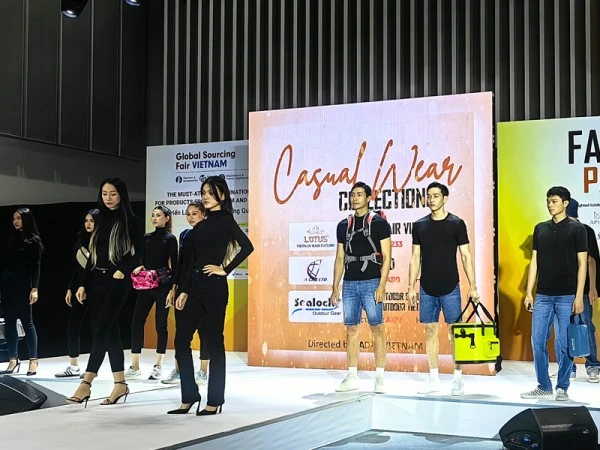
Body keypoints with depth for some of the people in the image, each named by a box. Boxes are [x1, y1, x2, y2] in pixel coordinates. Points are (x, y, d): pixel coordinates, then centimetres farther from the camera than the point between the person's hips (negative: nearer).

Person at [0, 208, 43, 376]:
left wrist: (34, 288, -15)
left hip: (23, 285, -6)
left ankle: (33, 360, 2)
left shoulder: (34, 240, -2)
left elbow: (36, 266, -7)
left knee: (27, 321, -2)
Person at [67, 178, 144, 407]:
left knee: (101, 330, -11)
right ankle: (120, 383, 13)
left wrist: (123, 271, -16)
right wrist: (83, 284, 11)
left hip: (117, 282, -6)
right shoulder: (101, 220, 14)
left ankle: (86, 383, -12)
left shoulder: (131, 221, -2)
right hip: (96, 281, 6)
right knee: (110, 331, 8)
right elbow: (92, 256, 15)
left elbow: (139, 252, -5)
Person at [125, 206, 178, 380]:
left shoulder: (170, 239, 0)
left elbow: (174, 265, -4)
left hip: (163, 286, -5)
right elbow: (142, 260, 16)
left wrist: (173, 288, -11)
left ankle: (158, 366, 10)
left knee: (160, 325, 1)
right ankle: (135, 366, 3)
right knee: (136, 323, -2)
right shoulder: (146, 238, 14)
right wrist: (139, 267, -7)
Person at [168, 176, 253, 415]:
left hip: (214, 287, -7)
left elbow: (247, 247, -15)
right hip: (194, 287, 7)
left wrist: (225, 269, -11)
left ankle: (215, 400, 7)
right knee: (181, 341, 4)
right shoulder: (200, 226, 17)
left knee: (214, 342, -1)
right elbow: (193, 262, 15)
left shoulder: (225, 220, -2)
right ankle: (189, 397, 13)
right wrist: (184, 291, 8)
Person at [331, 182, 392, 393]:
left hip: (371, 282, -5)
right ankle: (352, 377, 12)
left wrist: (382, 285, -13)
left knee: (377, 328, -3)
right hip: (349, 283, 5)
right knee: (351, 329, 6)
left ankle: (379, 378, 1)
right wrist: (335, 287, 10)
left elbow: (386, 257, -4)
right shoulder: (344, 225, 13)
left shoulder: (379, 223, -1)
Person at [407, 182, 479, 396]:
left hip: (450, 288, -3)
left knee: (454, 332, 0)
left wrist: (473, 286, -7)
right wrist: (411, 287, 5)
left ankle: (458, 379, 8)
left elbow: (466, 256, -2)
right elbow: (415, 258, 10)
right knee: (430, 331, 7)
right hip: (427, 288, 3)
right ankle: (433, 379, 14)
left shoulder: (456, 224, -2)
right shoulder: (419, 225, 7)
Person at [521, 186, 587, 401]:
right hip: (543, 295, 4)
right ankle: (543, 386, 15)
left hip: (566, 296, -4)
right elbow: (534, 261, 12)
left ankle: (562, 387, 13)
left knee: (563, 344, 0)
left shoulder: (577, 229, -2)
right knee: (538, 341, 4)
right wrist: (529, 292, 7)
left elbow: (582, 263, -5)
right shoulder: (540, 229, 10)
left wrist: (579, 296, -10)